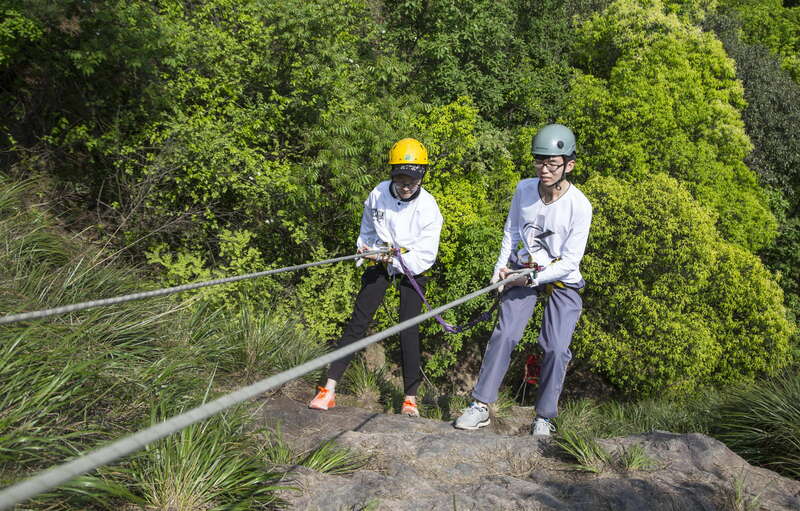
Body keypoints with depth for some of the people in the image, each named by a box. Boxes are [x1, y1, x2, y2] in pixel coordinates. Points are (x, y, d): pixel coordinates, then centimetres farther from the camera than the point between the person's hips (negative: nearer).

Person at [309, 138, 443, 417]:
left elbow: (425, 256, -19)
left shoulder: (428, 207, -20)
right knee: (357, 322, -5)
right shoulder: (378, 195, -12)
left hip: (412, 267, -2)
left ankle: (410, 399, 5)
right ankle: (329, 389, -5)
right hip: (381, 262, 2)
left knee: (408, 330, -9)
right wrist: (368, 250, -13)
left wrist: (394, 259, -26)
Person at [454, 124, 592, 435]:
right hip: (523, 271, 3)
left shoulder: (580, 206, -19)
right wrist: (502, 266, -3)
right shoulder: (524, 189, -8)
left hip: (562, 280, -3)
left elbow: (569, 262, -17)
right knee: (504, 334, -10)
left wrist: (532, 279, -24)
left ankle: (544, 417, 7)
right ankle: (480, 406, -4)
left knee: (556, 348, -9)